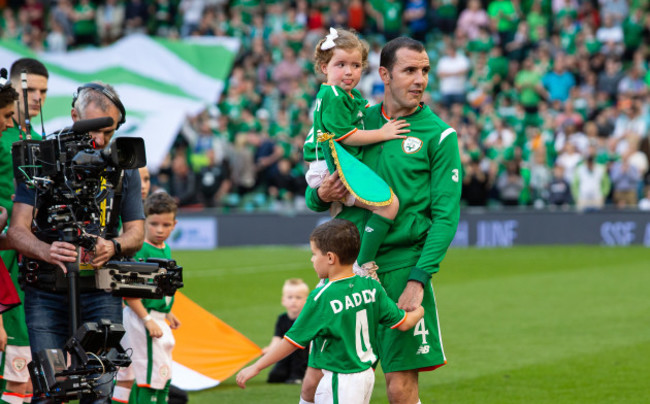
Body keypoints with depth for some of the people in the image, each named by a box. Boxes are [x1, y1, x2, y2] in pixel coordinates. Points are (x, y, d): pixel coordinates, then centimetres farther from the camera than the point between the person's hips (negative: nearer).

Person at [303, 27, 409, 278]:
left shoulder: (353, 96, 18)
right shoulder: (333, 96, -13)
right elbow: (346, 135, -17)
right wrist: (382, 134, -11)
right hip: (331, 170, -11)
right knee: (388, 203, -23)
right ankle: (364, 265, -25)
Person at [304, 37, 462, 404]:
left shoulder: (439, 135, 0)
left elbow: (446, 214, -5)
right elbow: (314, 197, 18)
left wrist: (419, 279, -15)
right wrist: (321, 195, -7)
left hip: (402, 268, -3)